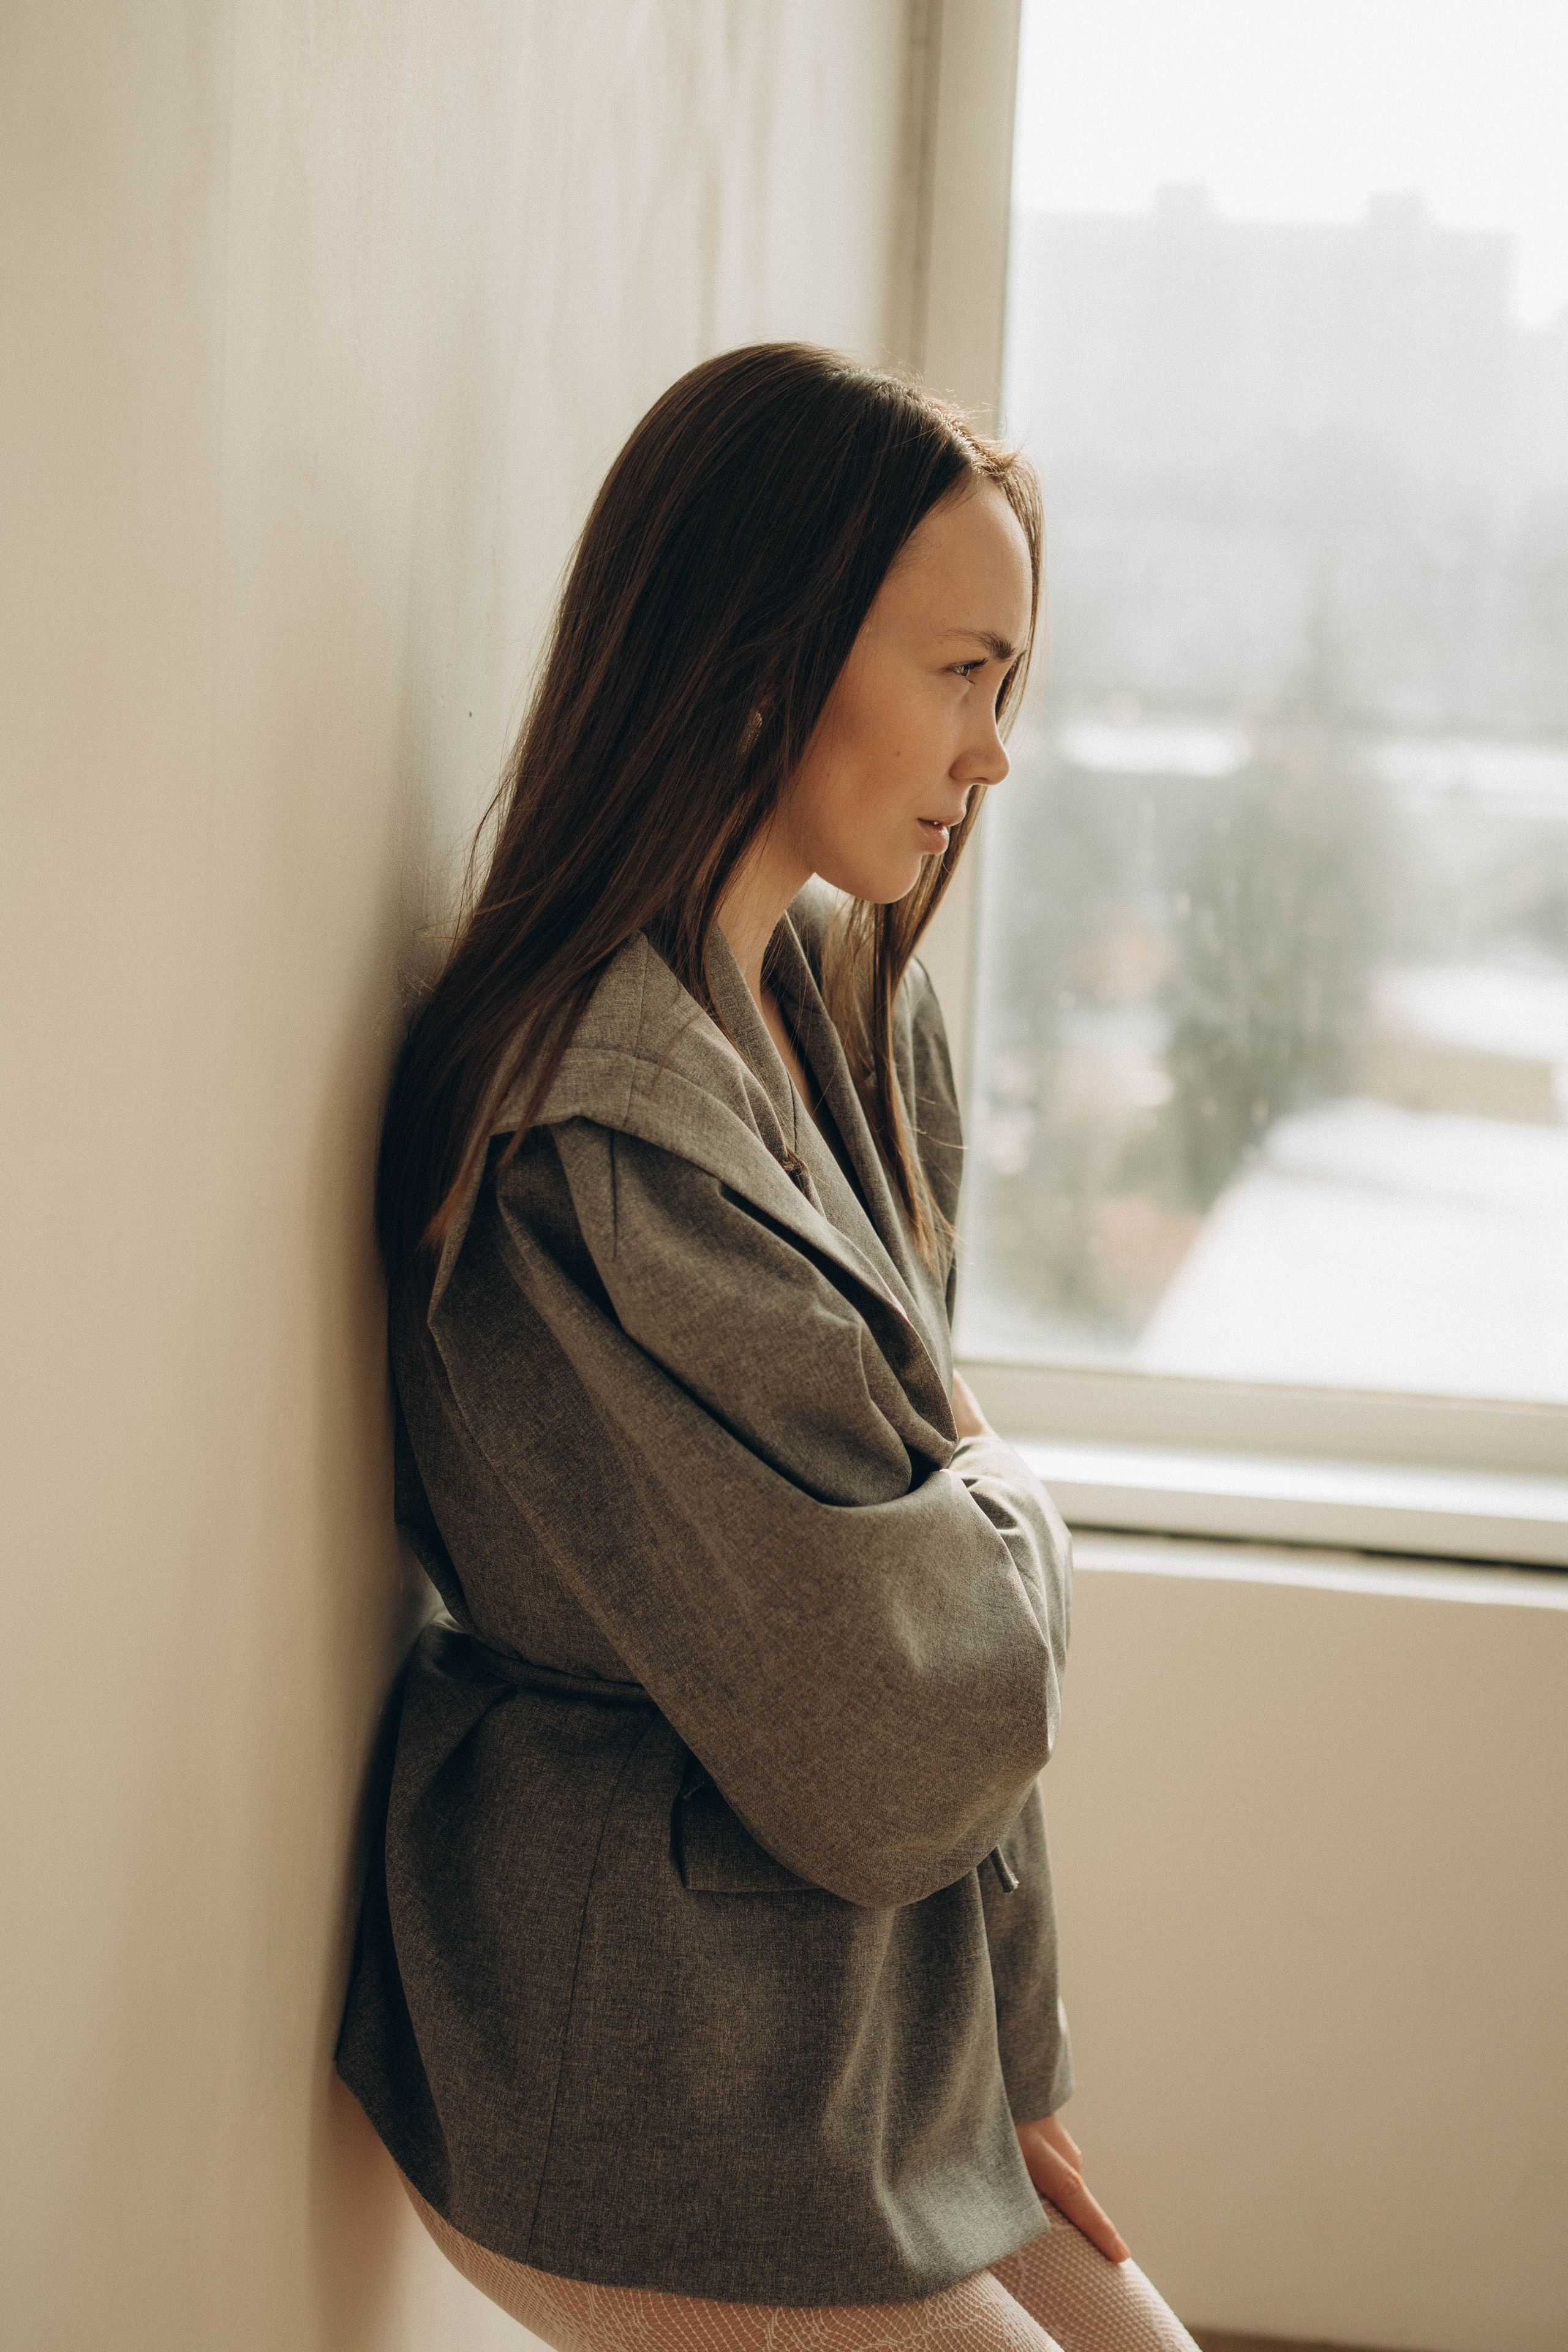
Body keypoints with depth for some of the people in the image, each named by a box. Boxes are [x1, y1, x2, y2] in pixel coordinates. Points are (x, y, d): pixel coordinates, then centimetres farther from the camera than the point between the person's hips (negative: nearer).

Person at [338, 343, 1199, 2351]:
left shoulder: (850, 1000, 3)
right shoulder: (600, 1131, -27)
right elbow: (886, 1728, -24)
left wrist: (1012, 2057, 8)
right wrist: (1007, 1511, -3)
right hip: (657, 2099, -8)